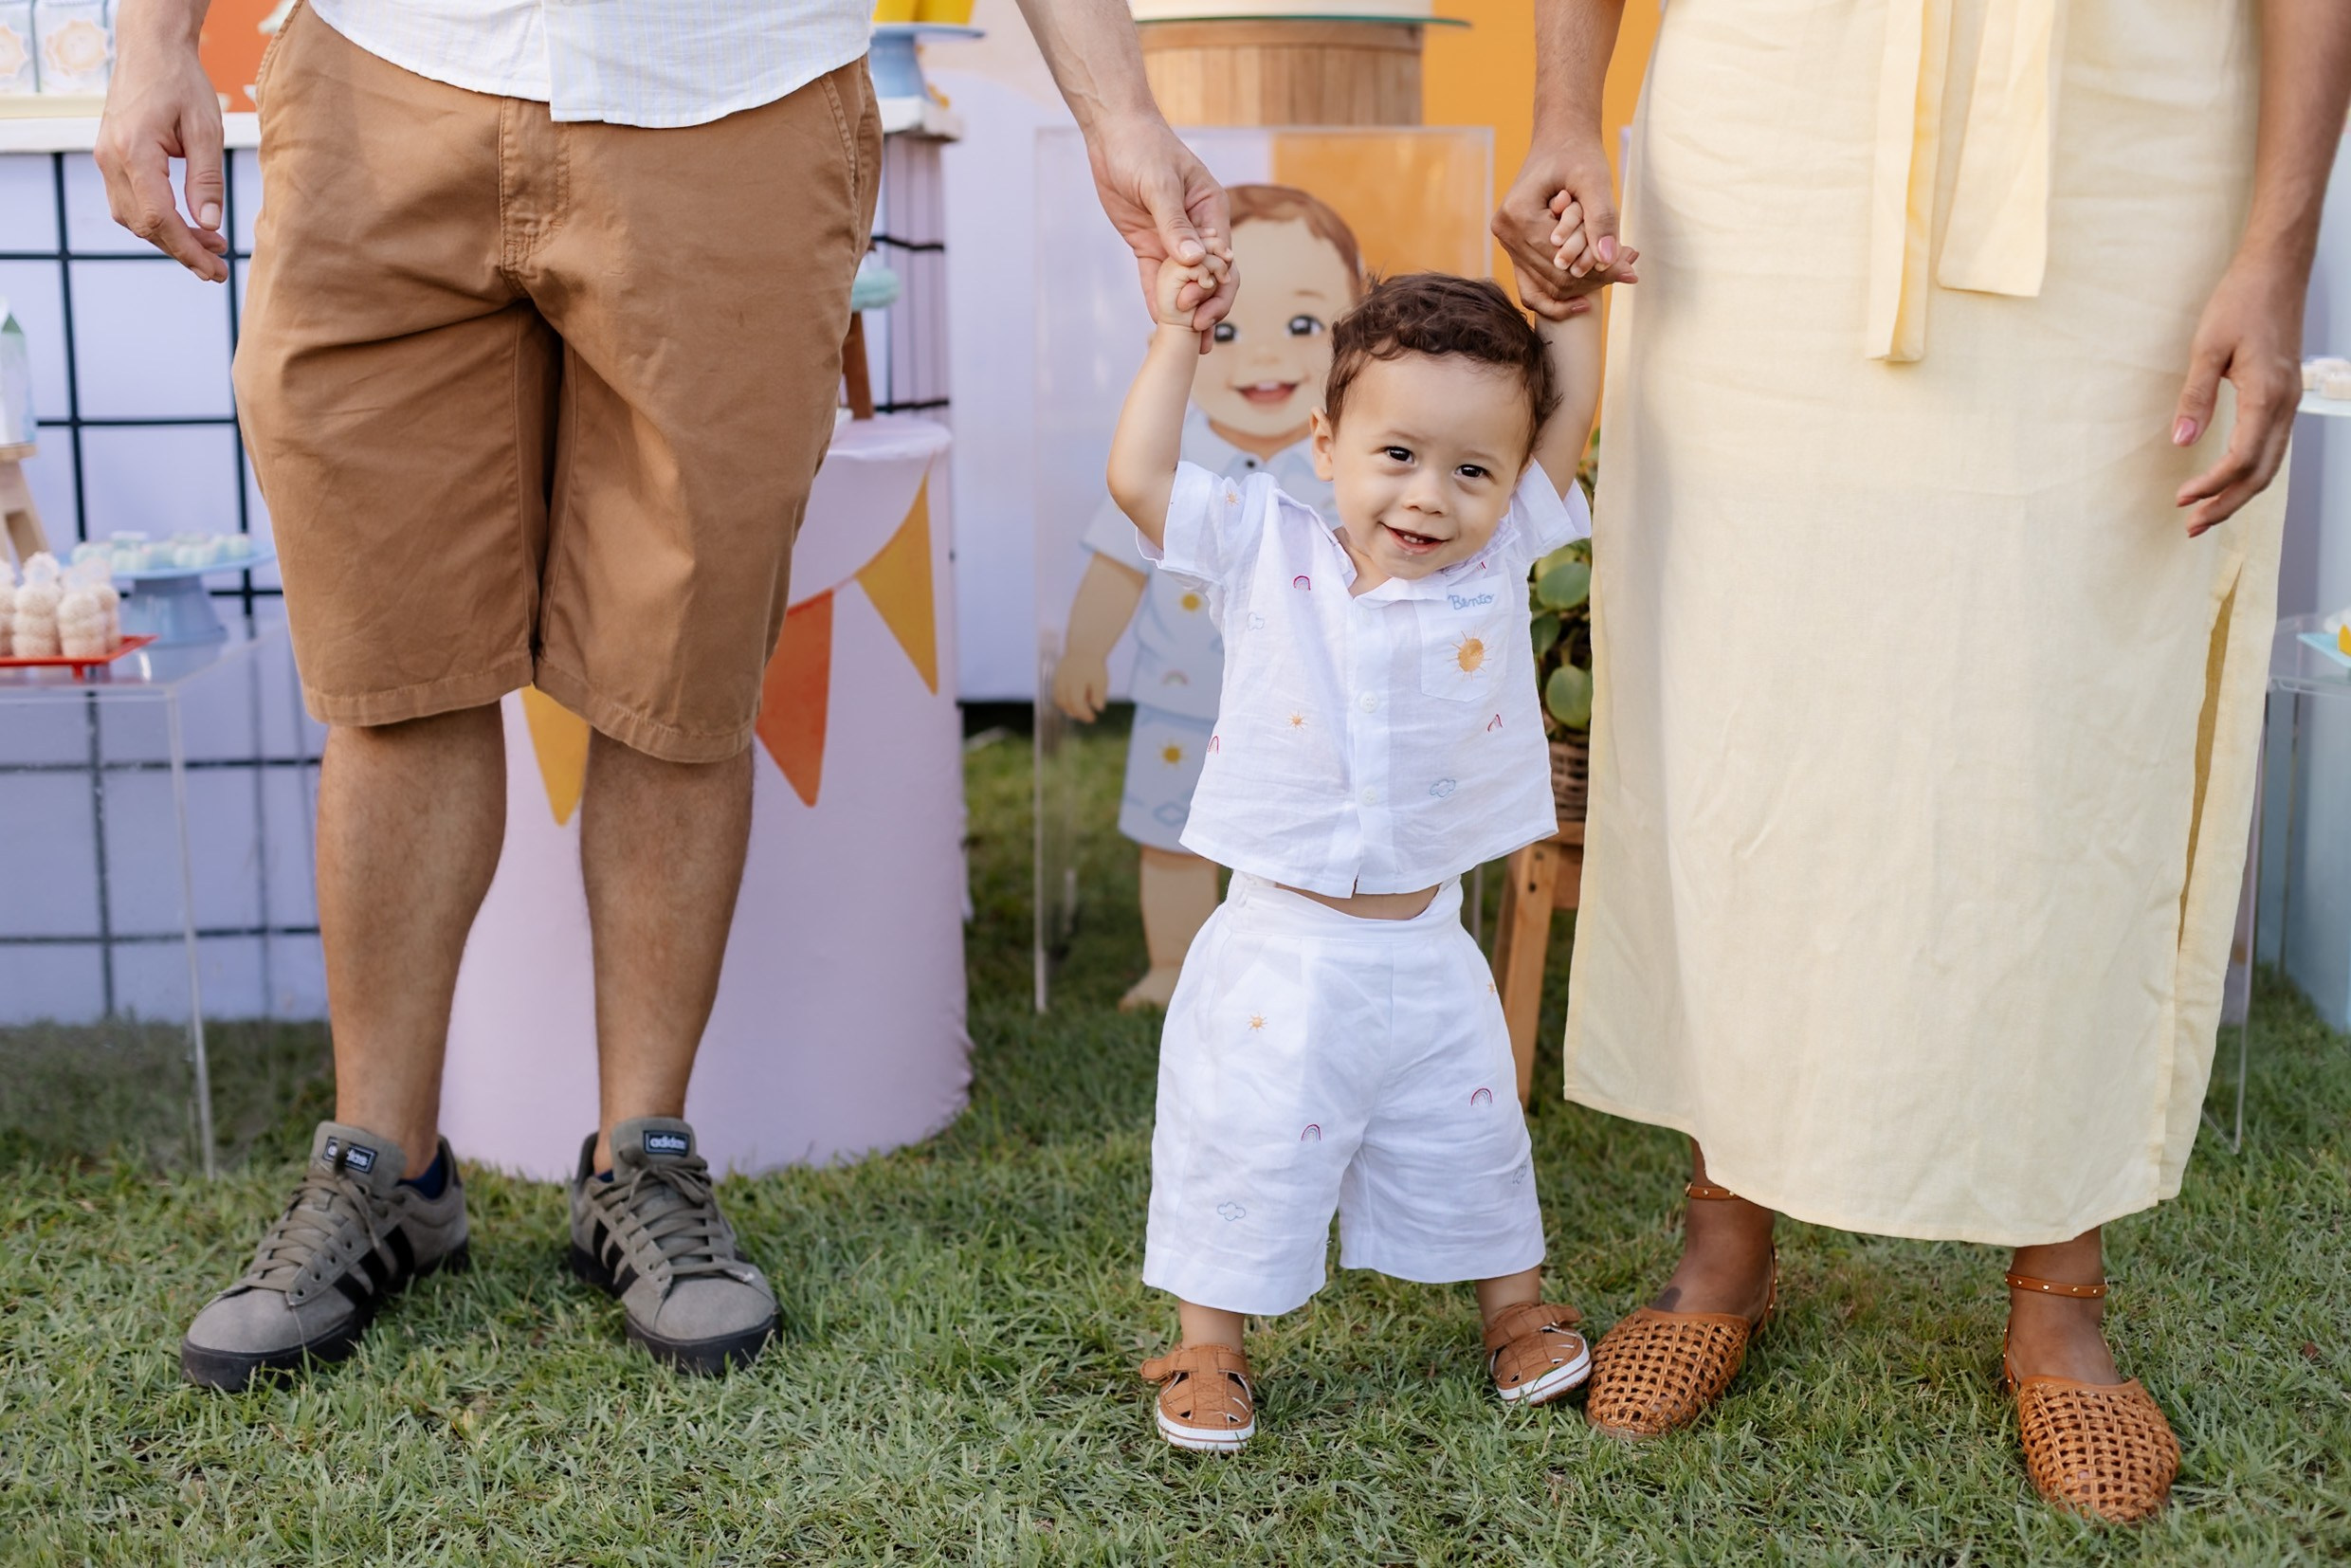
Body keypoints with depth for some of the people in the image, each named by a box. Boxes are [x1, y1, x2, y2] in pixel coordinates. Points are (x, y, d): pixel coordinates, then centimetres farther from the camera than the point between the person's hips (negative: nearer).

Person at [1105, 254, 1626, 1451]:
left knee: (1472, 1139, 20)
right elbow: (1137, 477, -16)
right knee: (1247, 1144, 7)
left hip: (1428, 955, 3)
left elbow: (1570, 416, 0)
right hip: (1282, 955, -2)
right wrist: (1177, 333, -14)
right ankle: (1208, 1346, 25)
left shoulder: (1500, 561, -3)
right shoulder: (1265, 551, -8)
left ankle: (1515, 1306, 42)